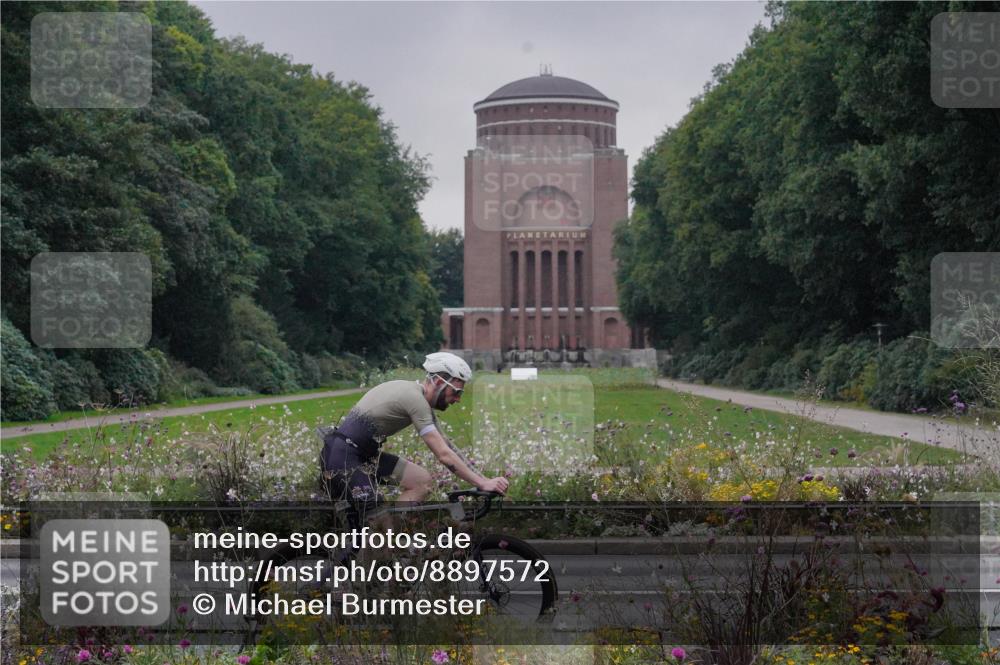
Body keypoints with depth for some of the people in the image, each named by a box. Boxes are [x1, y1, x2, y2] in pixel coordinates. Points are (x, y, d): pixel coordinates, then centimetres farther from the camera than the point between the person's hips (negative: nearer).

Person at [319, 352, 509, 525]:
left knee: (422, 480, 2)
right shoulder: (415, 398, -19)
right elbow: (444, 455, -22)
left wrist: (478, 478, 7)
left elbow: (444, 445, 13)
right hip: (342, 456, -10)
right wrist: (483, 483, -20)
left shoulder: (415, 393, 11)